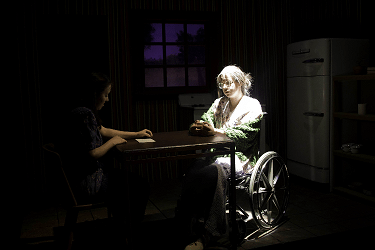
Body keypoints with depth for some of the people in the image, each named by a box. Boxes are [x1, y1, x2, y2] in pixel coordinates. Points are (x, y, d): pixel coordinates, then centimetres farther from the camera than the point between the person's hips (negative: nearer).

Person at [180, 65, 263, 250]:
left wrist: (215, 131, -23)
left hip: (240, 157, -5)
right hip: (218, 154, 5)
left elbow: (244, 134, -11)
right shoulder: (219, 103, 21)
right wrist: (197, 127, -13)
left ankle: (205, 235, -31)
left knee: (213, 172, -37)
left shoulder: (252, 106, 3)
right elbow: (205, 121, 12)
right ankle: (193, 233, -29)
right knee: (191, 176, -28)